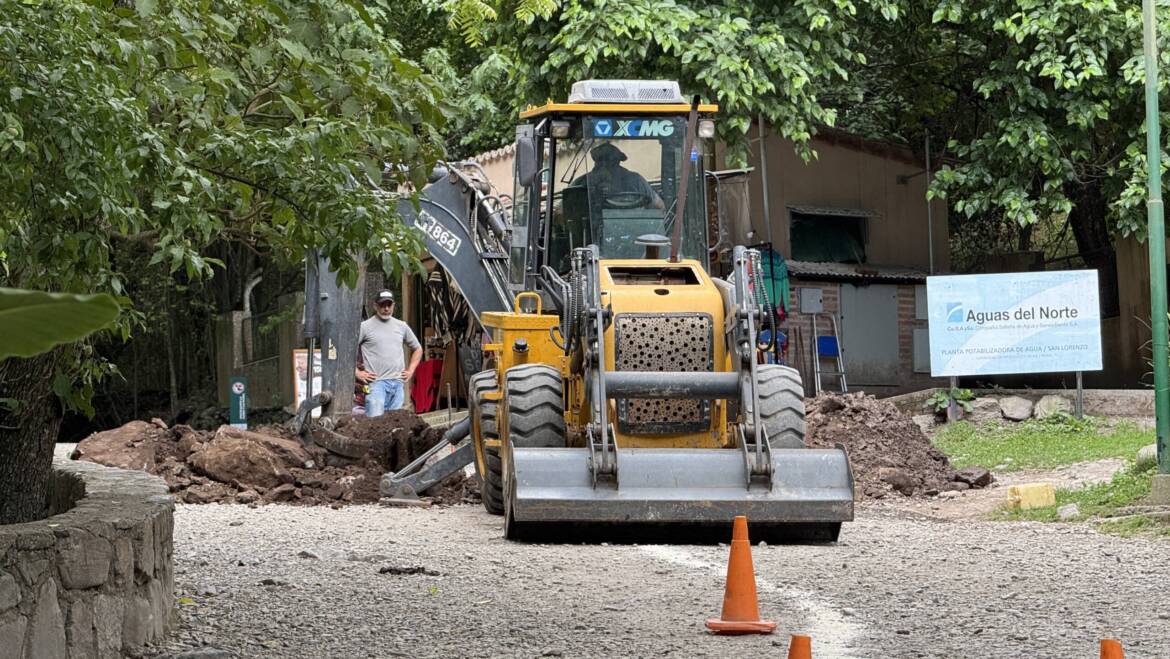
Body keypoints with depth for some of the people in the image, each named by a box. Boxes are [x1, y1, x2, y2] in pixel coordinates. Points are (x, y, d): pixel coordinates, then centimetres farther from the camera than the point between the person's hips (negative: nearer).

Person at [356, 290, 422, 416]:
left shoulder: (402, 326, 15)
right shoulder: (365, 326, -1)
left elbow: (418, 349, 27)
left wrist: (411, 370, 16)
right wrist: (356, 372, -7)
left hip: (398, 382, 5)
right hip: (376, 382, -5)